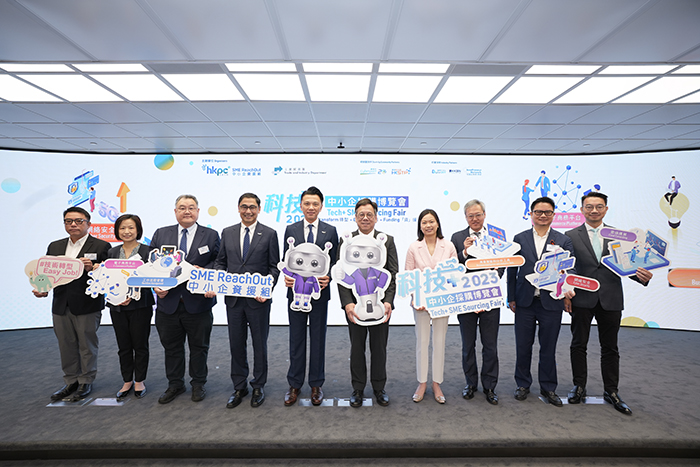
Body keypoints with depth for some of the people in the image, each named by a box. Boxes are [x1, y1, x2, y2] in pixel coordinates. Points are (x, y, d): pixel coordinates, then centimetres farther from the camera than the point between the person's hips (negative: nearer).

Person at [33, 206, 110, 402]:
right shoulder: (54, 247, 13)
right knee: (66, 346, 15)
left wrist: (92, 268, -25)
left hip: (87, 305, -5)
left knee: (87, 345, 7)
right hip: (61, 305, 5)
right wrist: (42, 289, -5)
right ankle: (71, 381, 30)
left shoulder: (101, 246, -4)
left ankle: (86, 382, 23)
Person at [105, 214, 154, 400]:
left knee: (140, 345, 6)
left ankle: (139, 381, 22)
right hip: (117, 306, 4)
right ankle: (127, 381, 26)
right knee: (123, 346, 12)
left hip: (140, 306, -4)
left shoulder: (147, 251, -5)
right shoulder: (112, 252, 8)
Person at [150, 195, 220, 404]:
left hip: (198, 302, -2)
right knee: (171, 347, 15)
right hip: (168, 302, 2)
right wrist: (156, 285, -8)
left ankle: (198, 384, 29)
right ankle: (175, 384, 32)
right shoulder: (160, 234, 8)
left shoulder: (211, 235, 2)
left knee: (199, 347, 11)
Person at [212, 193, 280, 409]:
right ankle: (239, 387, 28)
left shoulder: (269, 234, -2)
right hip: (233, 298, 3)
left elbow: (274, 267, -3)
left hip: (258, 299, -3)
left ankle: (258, 387, 27)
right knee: (236, 344, 12)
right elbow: (220, 262, 10)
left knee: (259, 344, 10)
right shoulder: (227, 233, 8)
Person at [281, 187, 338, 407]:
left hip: (319, 292, -1)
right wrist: (286, 277, -13)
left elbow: (334, 262, 2)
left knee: (318, 339, 9)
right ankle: (294, 384, 24)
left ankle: (316, 385, 24)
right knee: (296, 339, 10)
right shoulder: (291, 230, 5)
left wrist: (328, 278, -17)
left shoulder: (330, 231, 2)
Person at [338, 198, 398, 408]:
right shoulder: (345, 241, 2)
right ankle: (358, 388, 28)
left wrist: (388, 301, -13)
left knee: (379, 348, 11)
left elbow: (393, 274, -1)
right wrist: (347, 303, -13)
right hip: (354, 304, 0)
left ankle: (379, 388, 29)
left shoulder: (387, 240, 3)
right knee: (357, 348, 12)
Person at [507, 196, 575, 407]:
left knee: (548, 348, 10)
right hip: (525, 301, 1)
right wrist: (511, 298, 1)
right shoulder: (520, 239, 4)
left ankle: (548, 387, 27)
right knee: (523, 346, 9)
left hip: (551, 302, 0)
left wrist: (568, 288, -23)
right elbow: (512, 270, 4)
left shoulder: (563, 241, 3)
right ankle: (523, 384, 27)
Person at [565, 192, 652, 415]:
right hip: (582, 299, -1)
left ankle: (611, 391, 25)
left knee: (610, 347, 11)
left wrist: (641, 276, -14)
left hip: (610, 300, 2)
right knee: (578, 345, 8)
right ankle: (579, 386, 23)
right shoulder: (571, 236, 1)